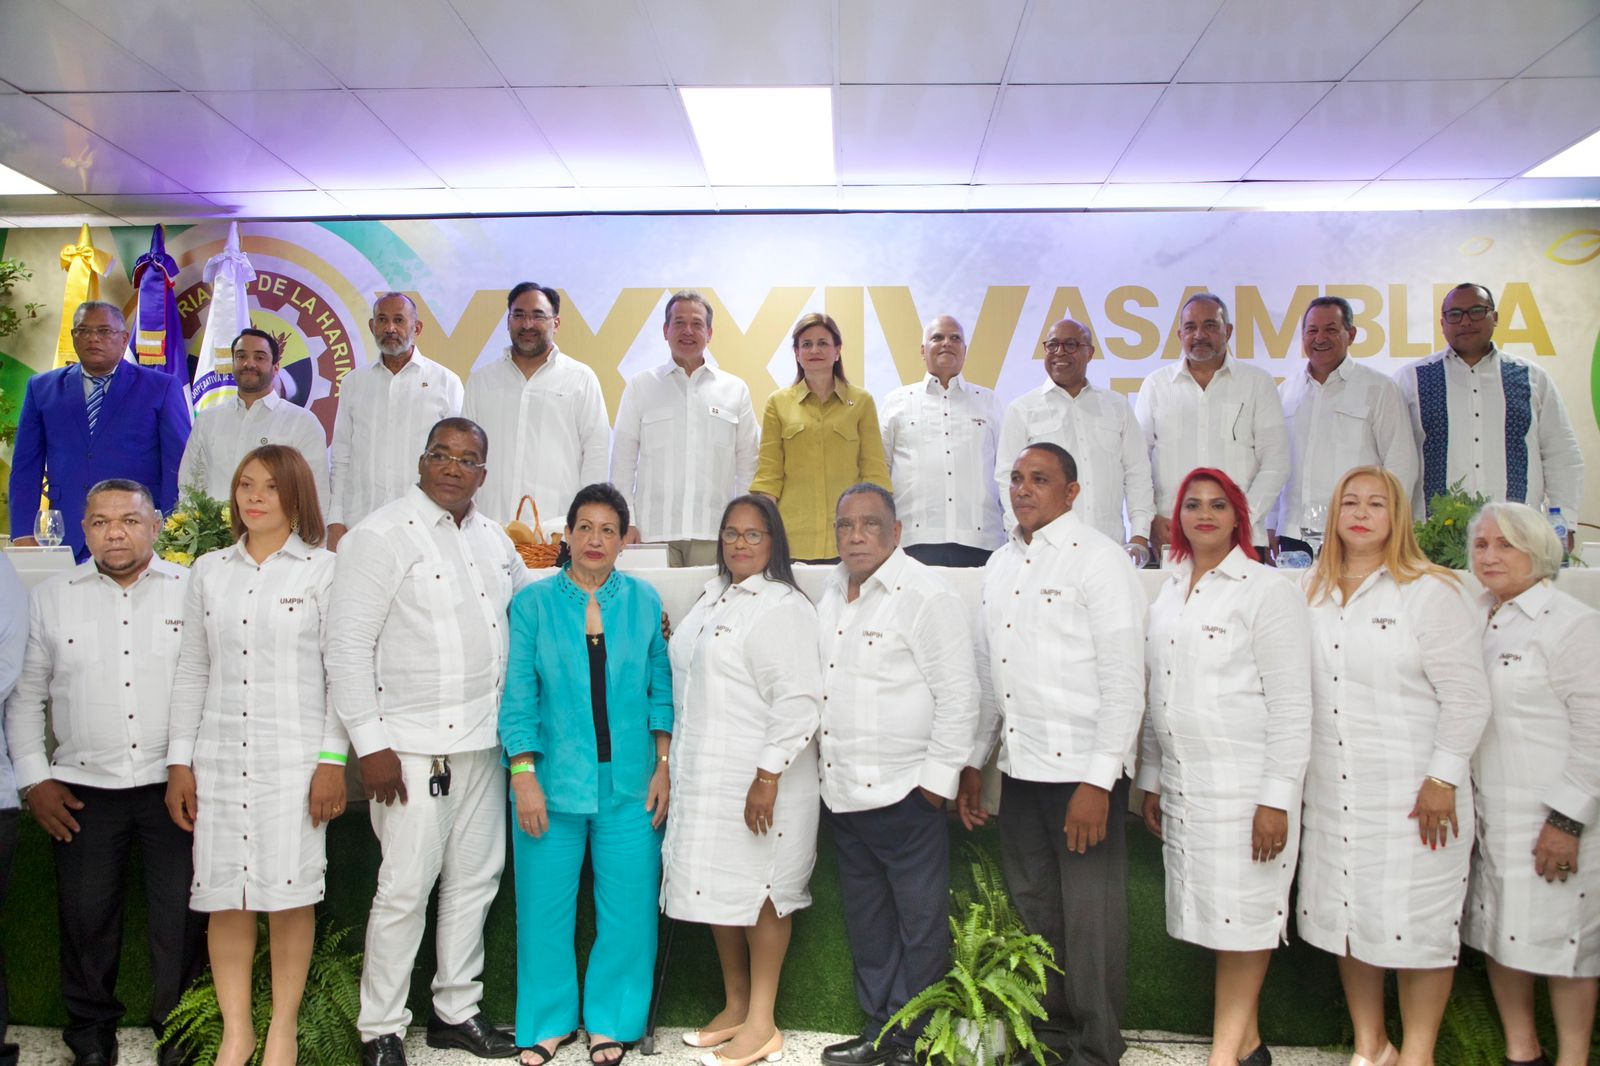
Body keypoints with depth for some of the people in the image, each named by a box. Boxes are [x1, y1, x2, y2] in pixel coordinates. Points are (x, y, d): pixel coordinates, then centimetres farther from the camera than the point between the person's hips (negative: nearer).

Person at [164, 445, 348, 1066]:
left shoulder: (323, 570, 1)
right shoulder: (208, 572, 12)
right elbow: (191, 672, 13)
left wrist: (333, 759, -8)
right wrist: (179, 761, 9)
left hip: (294, 758, -3)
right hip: (219, 757, 3)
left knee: (289, 896, 1)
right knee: (224, 897, 6)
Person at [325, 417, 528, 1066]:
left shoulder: (493, 539, 12)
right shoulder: (383, 535, -8)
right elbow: (346, 646, -12)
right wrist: (371, 745, -14)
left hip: (483, 741, 7)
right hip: (412, 746, -6)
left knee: (476, 877, 14)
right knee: (405, 887, -1)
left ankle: (457, 1010, 30)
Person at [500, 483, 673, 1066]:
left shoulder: (644, 601, 4)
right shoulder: (533, 603, 1)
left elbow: (661, 690, 6)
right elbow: (518, 696, -2)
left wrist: (664, 766, 0)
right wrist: (523, 775, -9)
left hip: (630, 785, 1)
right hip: (552, 782, -1)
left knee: (627, 908, 6)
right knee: (546, 908, 7)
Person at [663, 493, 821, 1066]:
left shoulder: (782, 607, -13)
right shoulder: (712, 597, 14)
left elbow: (798, 701, -20)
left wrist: (768, 777, -22)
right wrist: (676, 763, 17)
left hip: (758, 778, -8)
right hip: (703, 773, 8)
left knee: (760, 890, 2)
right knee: (718, 888, 14)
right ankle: (735, 1006, 30)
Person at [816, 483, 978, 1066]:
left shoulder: (927, 595, -12)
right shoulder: (830, 592, 11)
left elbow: (958, 695, -13)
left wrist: (937, 778, -13)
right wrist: (827, 772, 15)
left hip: (903, 793, -7)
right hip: (840, 792, 8)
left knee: (921, 924, 4)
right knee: (865, 920, 18)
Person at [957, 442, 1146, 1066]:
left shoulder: (1098, 558, -8)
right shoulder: (1000, 566, 14)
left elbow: (1125, 679, -13)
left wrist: (1097, 781, -18)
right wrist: (974, 762, 16)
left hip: (1083, 770, -6)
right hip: (1019, 768, 7)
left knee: (1089, 921, 2)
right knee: (1033, 914, 15)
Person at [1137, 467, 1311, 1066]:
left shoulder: (1267, 590, -5)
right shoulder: (1167, 596, 13)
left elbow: (1292, 705, -10)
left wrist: (1277, 798, -14)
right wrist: (1151, 780, 14)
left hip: (1244, 786, -6)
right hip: (1181, 786, 6)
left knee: (1242, 918, 0)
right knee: (1213, 915, 10)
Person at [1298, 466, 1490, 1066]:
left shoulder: (1430, 592, -4)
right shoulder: (1312, 595, 9)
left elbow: (1468, 696, -7)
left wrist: (1443, 779, -11)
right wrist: (1294, 772, 6)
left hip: (1412, 793, -4)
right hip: (1330, 790, 5)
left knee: (1418, 925, 3)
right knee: (1346, 919, 12)